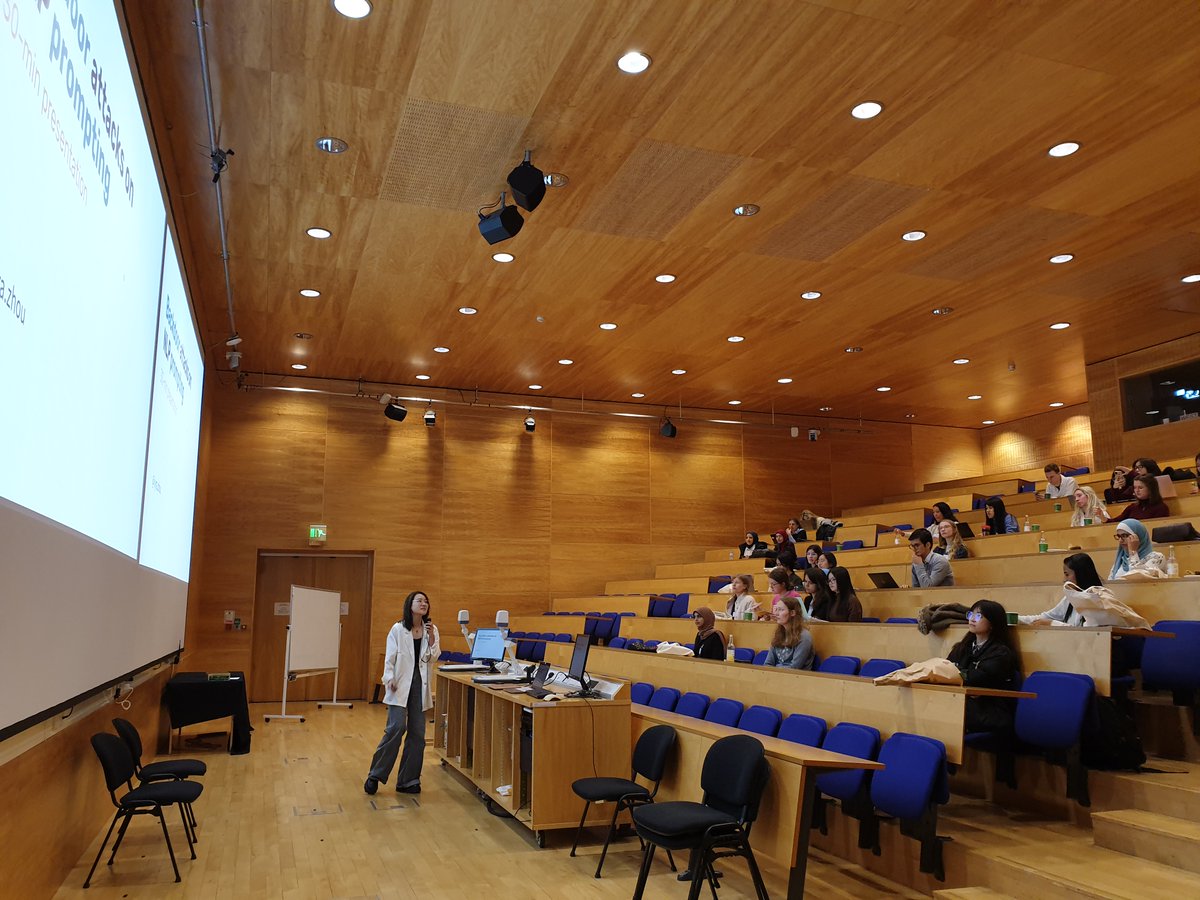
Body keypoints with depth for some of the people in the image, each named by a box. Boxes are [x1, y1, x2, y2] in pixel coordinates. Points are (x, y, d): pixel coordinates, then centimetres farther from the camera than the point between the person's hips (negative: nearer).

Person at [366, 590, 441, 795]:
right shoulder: (398, 629, -3)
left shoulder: (431, 630, 7)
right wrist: (389, 678, -19)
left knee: (417, 733, 3)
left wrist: (431, 638, -12)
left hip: (420, 686, 4)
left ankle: (408, 780, 14)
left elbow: (432, 658, 1)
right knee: (396, 727, -15)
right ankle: (375, 775, 1)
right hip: (400, 685, -4)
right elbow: (389, 658, -4)